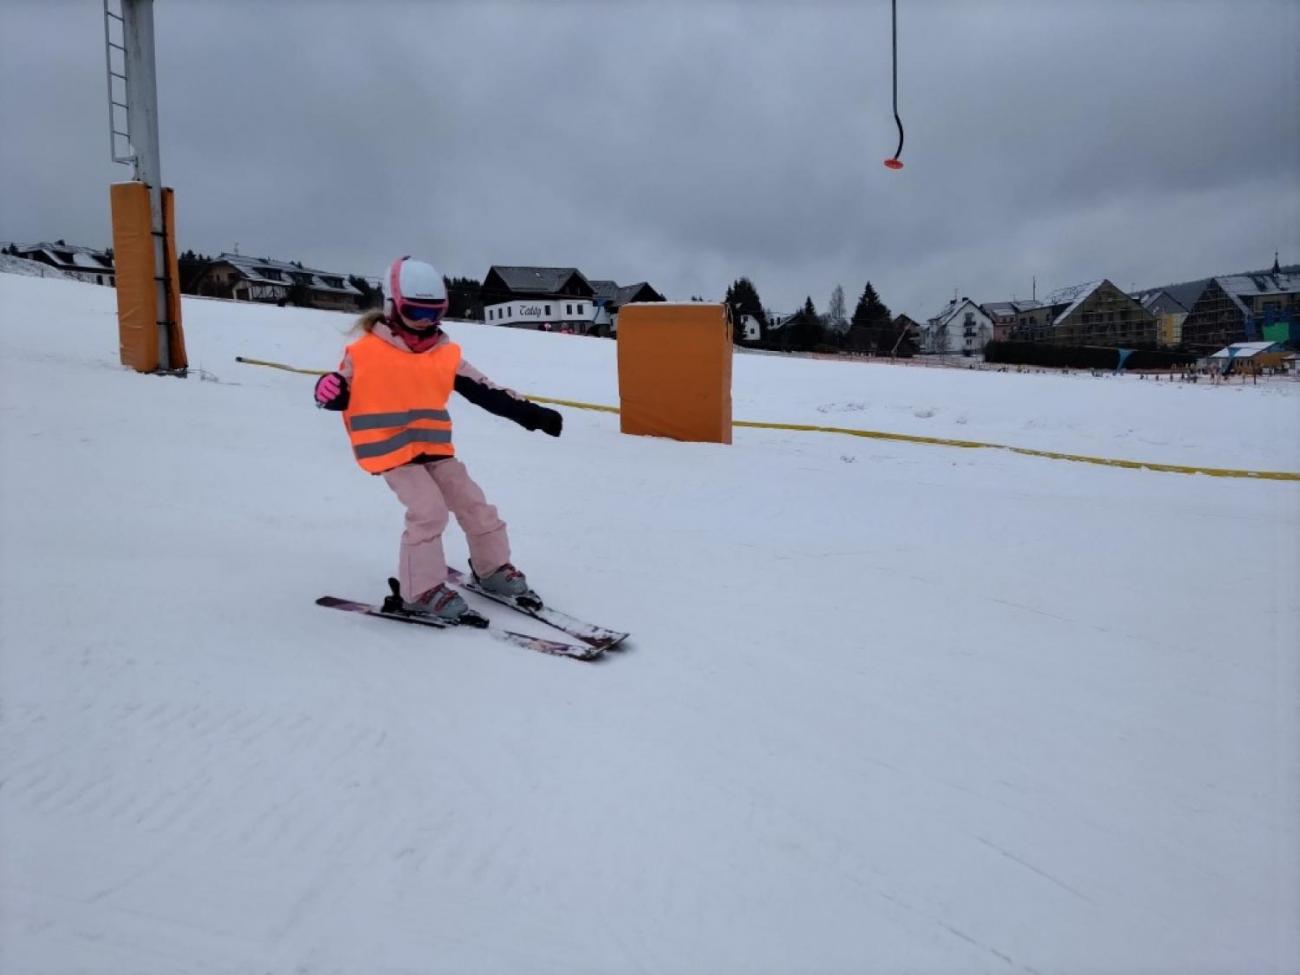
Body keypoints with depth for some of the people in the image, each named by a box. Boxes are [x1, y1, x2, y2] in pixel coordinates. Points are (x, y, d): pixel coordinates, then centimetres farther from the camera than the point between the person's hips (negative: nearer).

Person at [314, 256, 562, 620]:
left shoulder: (446, 354, 6)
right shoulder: (365, 351, -5)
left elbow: (484, 391, 5)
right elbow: (346, 392, 3)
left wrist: (530, 413, 0)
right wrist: (330, 392, -22)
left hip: (435, 448, 5)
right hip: (392, 451, -5)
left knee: (472, 502, 5)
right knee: (429, 510, -19)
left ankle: (493, 568, 27)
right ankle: (421, 590, -4)